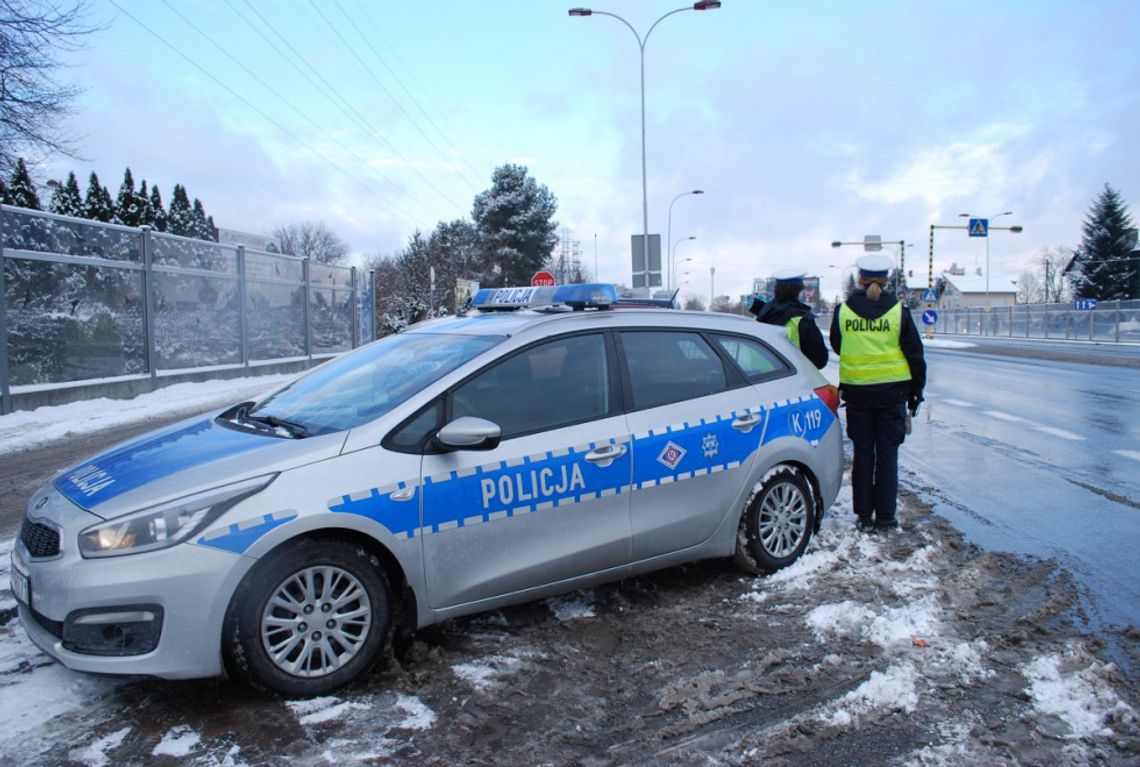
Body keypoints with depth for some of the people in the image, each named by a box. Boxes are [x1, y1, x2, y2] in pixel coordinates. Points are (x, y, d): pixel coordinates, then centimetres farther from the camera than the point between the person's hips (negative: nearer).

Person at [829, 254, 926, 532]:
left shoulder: (843, 310, -1)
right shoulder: (898, 311, -4)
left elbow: (836, 346, 13)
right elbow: (915, 354, 1)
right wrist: (916, 391, 10)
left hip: (856, 391, 1)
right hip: (892, 390, -1)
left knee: (863, 453, 10)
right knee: (887, 454, 7)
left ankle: (864, 515, 13)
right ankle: (885, 516, 10)